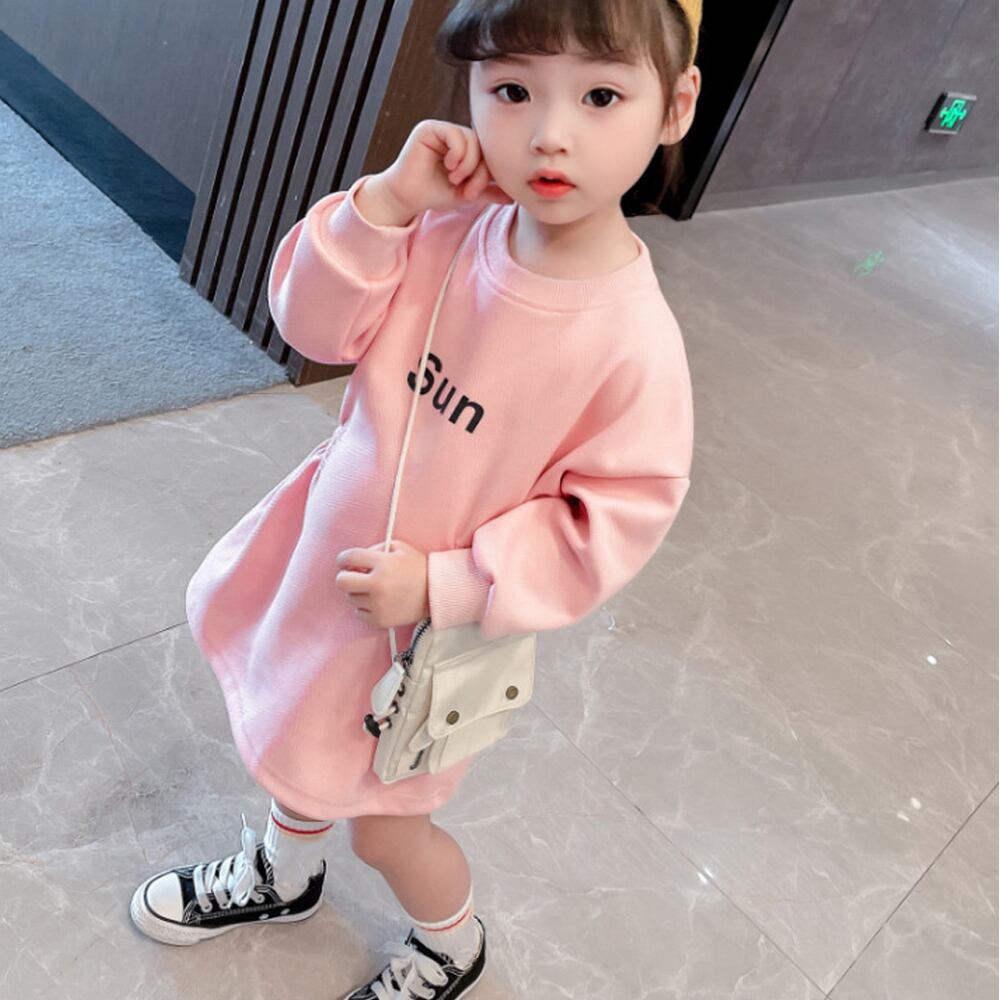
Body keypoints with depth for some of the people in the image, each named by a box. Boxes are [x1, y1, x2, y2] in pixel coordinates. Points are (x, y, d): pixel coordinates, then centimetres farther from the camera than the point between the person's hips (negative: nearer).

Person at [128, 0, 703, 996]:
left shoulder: (634, 341, -28)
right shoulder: (450, 226, -15)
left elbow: (615, 520, -21)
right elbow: (314, 324, -8)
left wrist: (442, 586, -23)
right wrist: (385, 201, -23)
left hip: (436, 622, -5)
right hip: (333, 554, 6)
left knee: (381, 822, 17)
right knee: (298, 732, 29)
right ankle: (283, 874, 65)